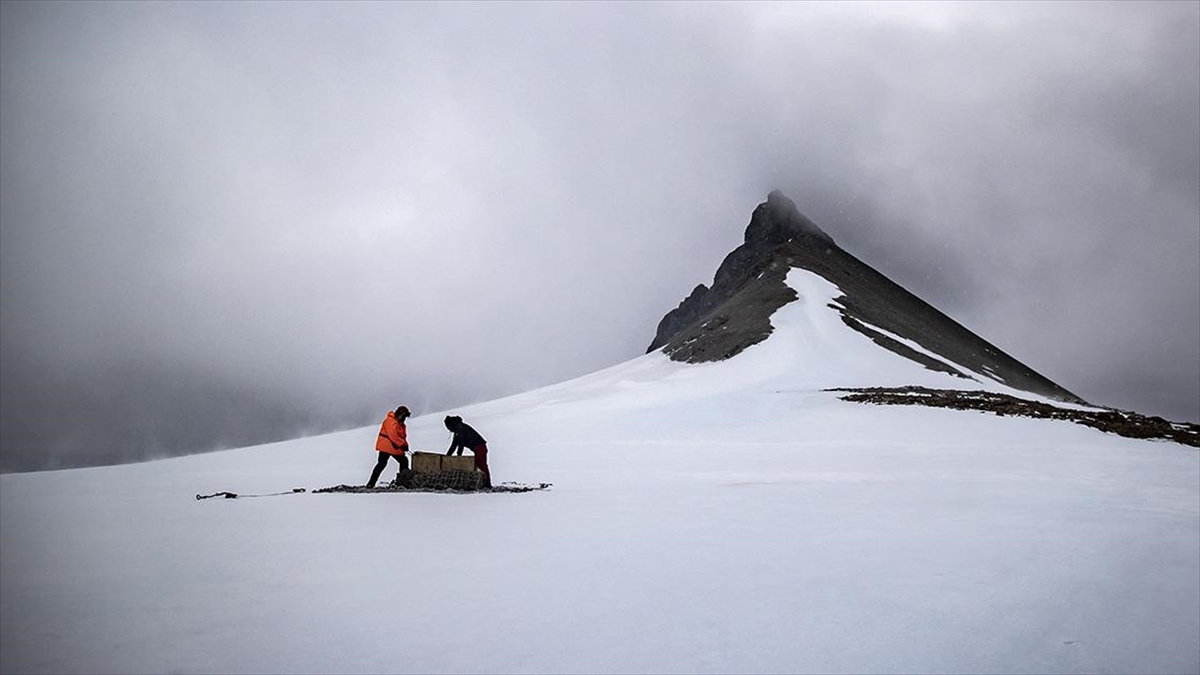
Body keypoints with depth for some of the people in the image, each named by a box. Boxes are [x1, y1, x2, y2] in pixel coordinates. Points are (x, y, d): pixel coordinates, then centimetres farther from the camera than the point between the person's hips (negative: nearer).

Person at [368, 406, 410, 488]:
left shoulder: (400, 423, 14)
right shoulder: (390, 421, -17)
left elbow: (403, 435, 16)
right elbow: (393, 436, -26)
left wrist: (405, 444, -2)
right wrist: (403, 444, -23)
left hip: (396, 448, 9)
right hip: (386, 447, -9)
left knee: (404, 462, 10)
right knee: (382, 464, -11)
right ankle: (371, 483, -9)